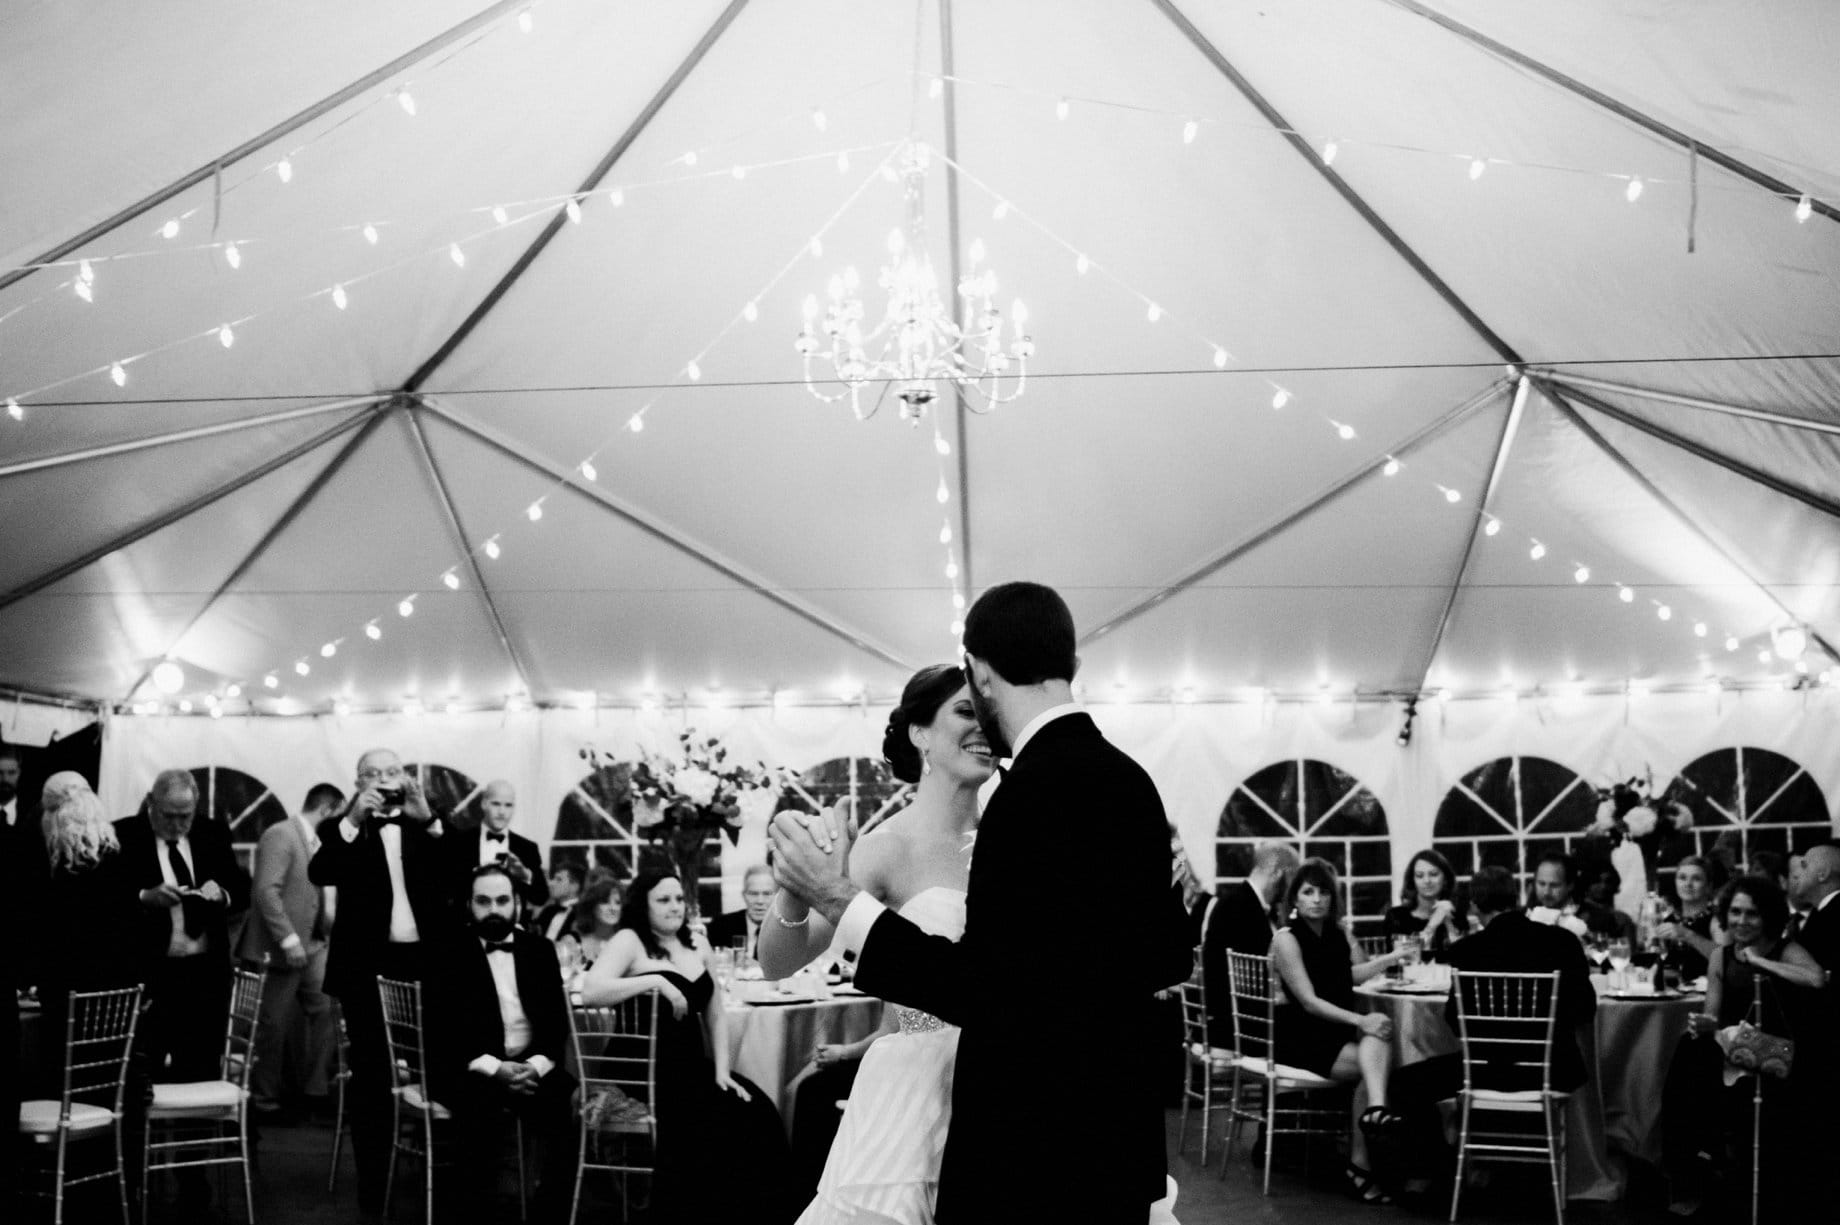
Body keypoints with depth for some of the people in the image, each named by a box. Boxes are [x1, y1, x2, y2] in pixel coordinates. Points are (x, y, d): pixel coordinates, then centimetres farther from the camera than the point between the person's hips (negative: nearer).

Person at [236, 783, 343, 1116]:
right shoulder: (280, 835, -14)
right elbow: (266, 891, -22)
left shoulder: (316, 842, 12)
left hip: (309, 947, 8)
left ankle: (313, 1087, 20)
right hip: (281, 949, -8)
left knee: (325, 1009, 9)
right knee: (275, 1025, 2)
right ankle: (263, 1098, 16)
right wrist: (289, 939, -25)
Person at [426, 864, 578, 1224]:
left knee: (570, 1107, -26)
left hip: (531, 1065, 3)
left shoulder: (540, 949, 11)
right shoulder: (446, 953, 2)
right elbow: (440, 1031, -6)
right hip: (468, 1069, -3)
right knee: (484, 1108, -35)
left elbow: (557, 1023, 6)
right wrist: (494, 1067, -19)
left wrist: (536, 1065, -14)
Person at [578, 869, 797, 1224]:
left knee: (759, 1115, -18)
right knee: (717, 1123, -27)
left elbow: (716, 1014, 16)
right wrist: (655, 981, -23)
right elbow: (590, 992, -21)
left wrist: (721, 1069, 2)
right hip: (647, 1070, -6)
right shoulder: (630, 941, -4)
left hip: (692, 1066, 6)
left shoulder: (697, 945, 15)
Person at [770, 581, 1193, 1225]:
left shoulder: (1039, 787, -20)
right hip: (1116, 1136, 9)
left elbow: (982, 990, -22)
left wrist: (838, 899, -19)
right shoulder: (1128, 777, 7)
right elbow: (1172, 955, 14)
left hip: (1039, 1145, -9)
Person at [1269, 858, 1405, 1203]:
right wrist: (1360, 1020, -27)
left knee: (1379, 1037, -26)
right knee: (1377, 1060, -25)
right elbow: (1309, 1001, -17)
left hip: (1335, 1032, 6)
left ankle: (1375, 1108, -36)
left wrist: (1396, 956, 17)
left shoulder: (1337, 934, 9)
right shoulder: (1286, 939, -10)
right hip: (1299, 1038, -6)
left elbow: (1351, 975, 26)